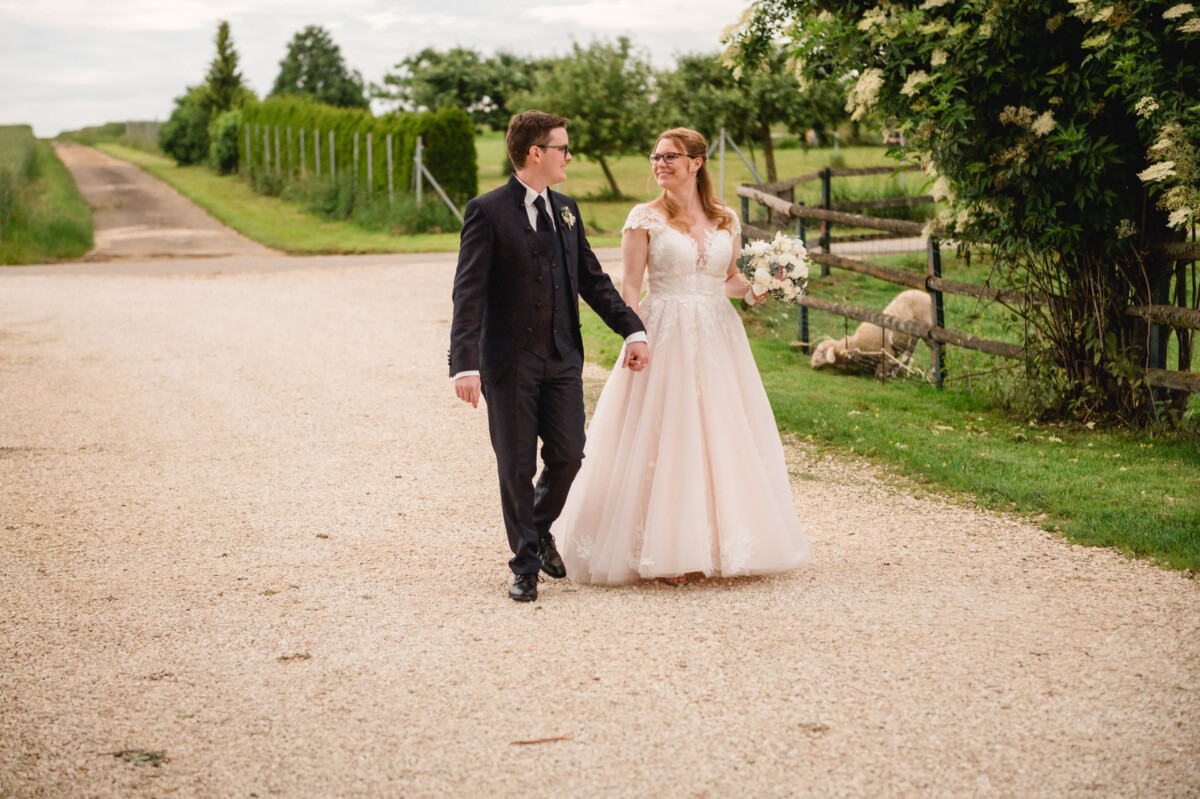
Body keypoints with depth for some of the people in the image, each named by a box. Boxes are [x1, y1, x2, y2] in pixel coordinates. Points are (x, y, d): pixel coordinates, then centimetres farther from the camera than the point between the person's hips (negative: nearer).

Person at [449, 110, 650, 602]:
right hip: (509, 361, -5)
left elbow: (592, 279, 15)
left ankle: (539, 528, 33)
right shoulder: (487, 212, -9)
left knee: (568, 456, 4)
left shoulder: (566, 210, 11)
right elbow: (469, 293, -14)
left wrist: (632, 330, 4)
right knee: (516, 466, 4)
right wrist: (465, 365, -23)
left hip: (563, 358, 5)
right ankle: (526, 562, 18)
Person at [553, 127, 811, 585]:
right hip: (664, 336, -4)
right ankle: (665, 550, 0)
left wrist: (752, 289, -3)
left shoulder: (726, 221, 10)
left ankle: (720, 544, 15)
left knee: (722, 437, 4)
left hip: (718, 337, 4)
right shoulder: (645, 219, -1)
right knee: (664, 439, -5)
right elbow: (630, 287, -4)